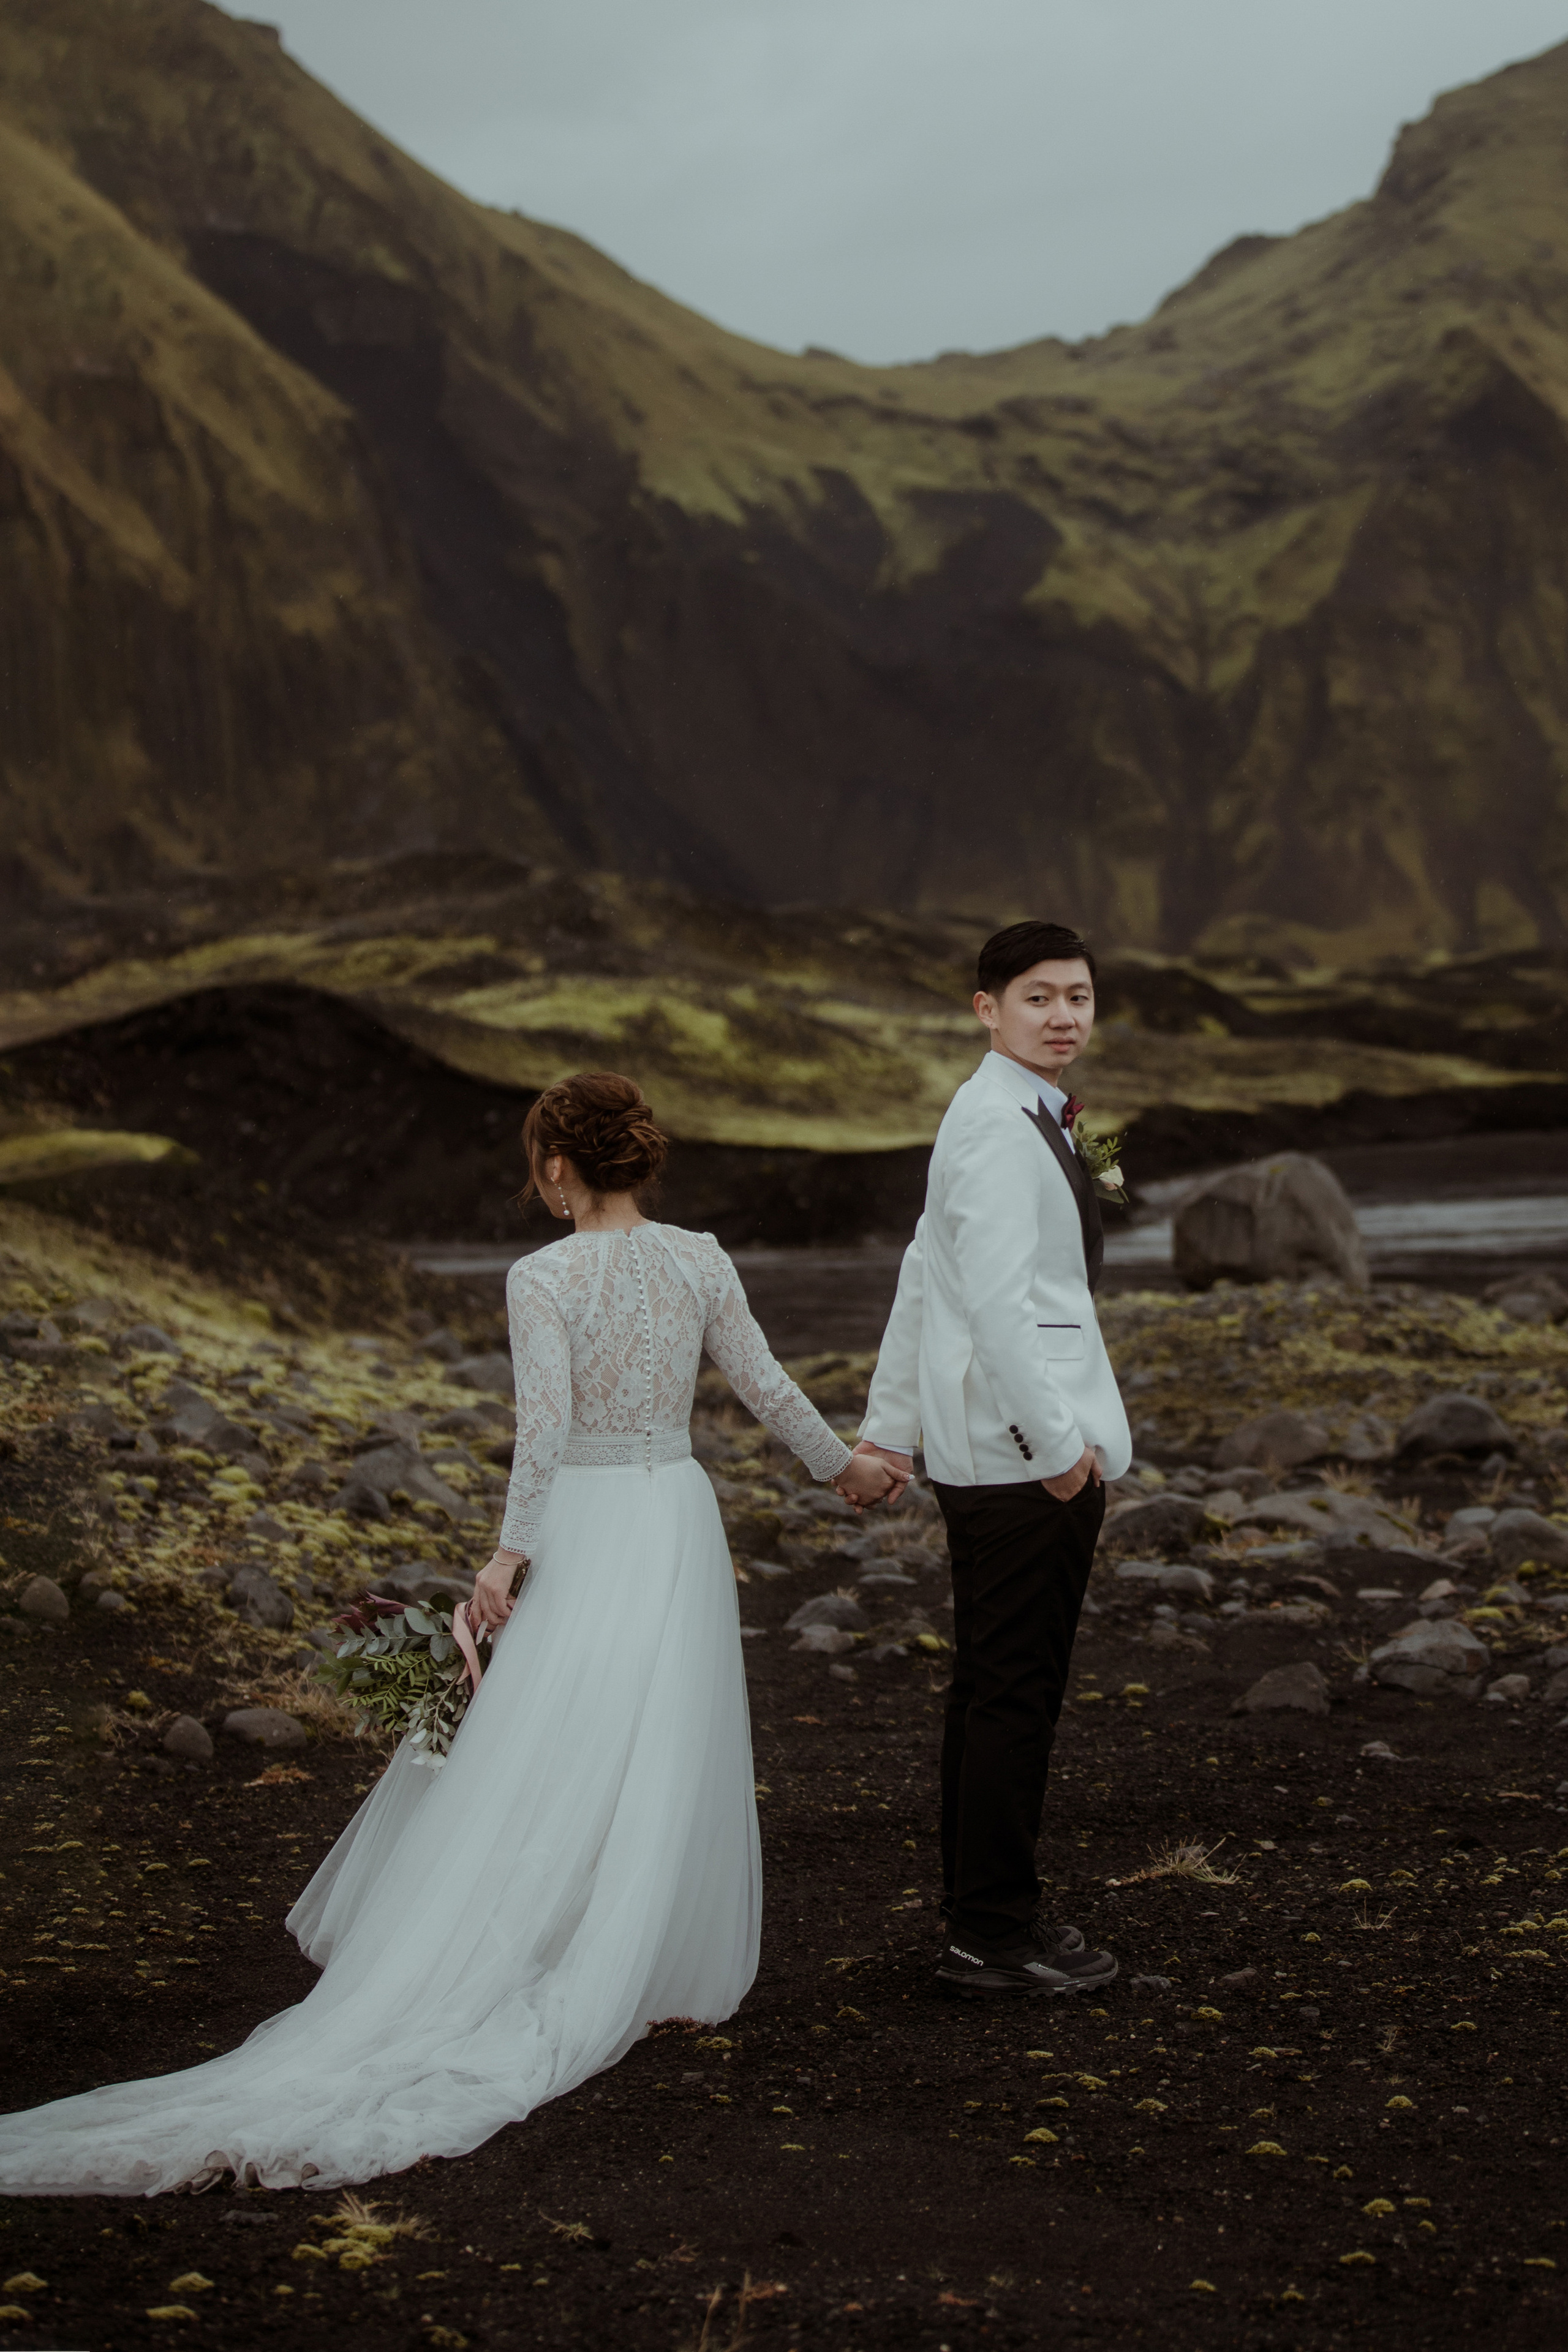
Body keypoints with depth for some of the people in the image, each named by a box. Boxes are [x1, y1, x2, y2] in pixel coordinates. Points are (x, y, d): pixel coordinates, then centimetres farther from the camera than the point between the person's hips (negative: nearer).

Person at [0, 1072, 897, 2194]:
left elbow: (545, 1425, -18)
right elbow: (766, 1385, 5)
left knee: (549, 1755, 2)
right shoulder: (700, 1260, 0)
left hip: (580, 1526, -3)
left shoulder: (542, 1278, -11)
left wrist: (511, 1553, -14)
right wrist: (843, 1464, 19)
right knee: (662, 1759, 9)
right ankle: (645, 1966, 13)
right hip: (676, 1517, 3)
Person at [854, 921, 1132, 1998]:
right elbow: (997, 1301, -22)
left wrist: (889, 1426, 23)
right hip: (1026, 1453, -11)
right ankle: (993, 1936, 2)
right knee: (1016, 1691, -5)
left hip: (1034, 1450, 11)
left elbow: (924, 1279, 22)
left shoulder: (1026, 1120, 19)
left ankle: (987, 1911, 26)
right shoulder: (998, 1126, -14)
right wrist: (1056, 1441, -20)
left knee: (994, 1686, 16)